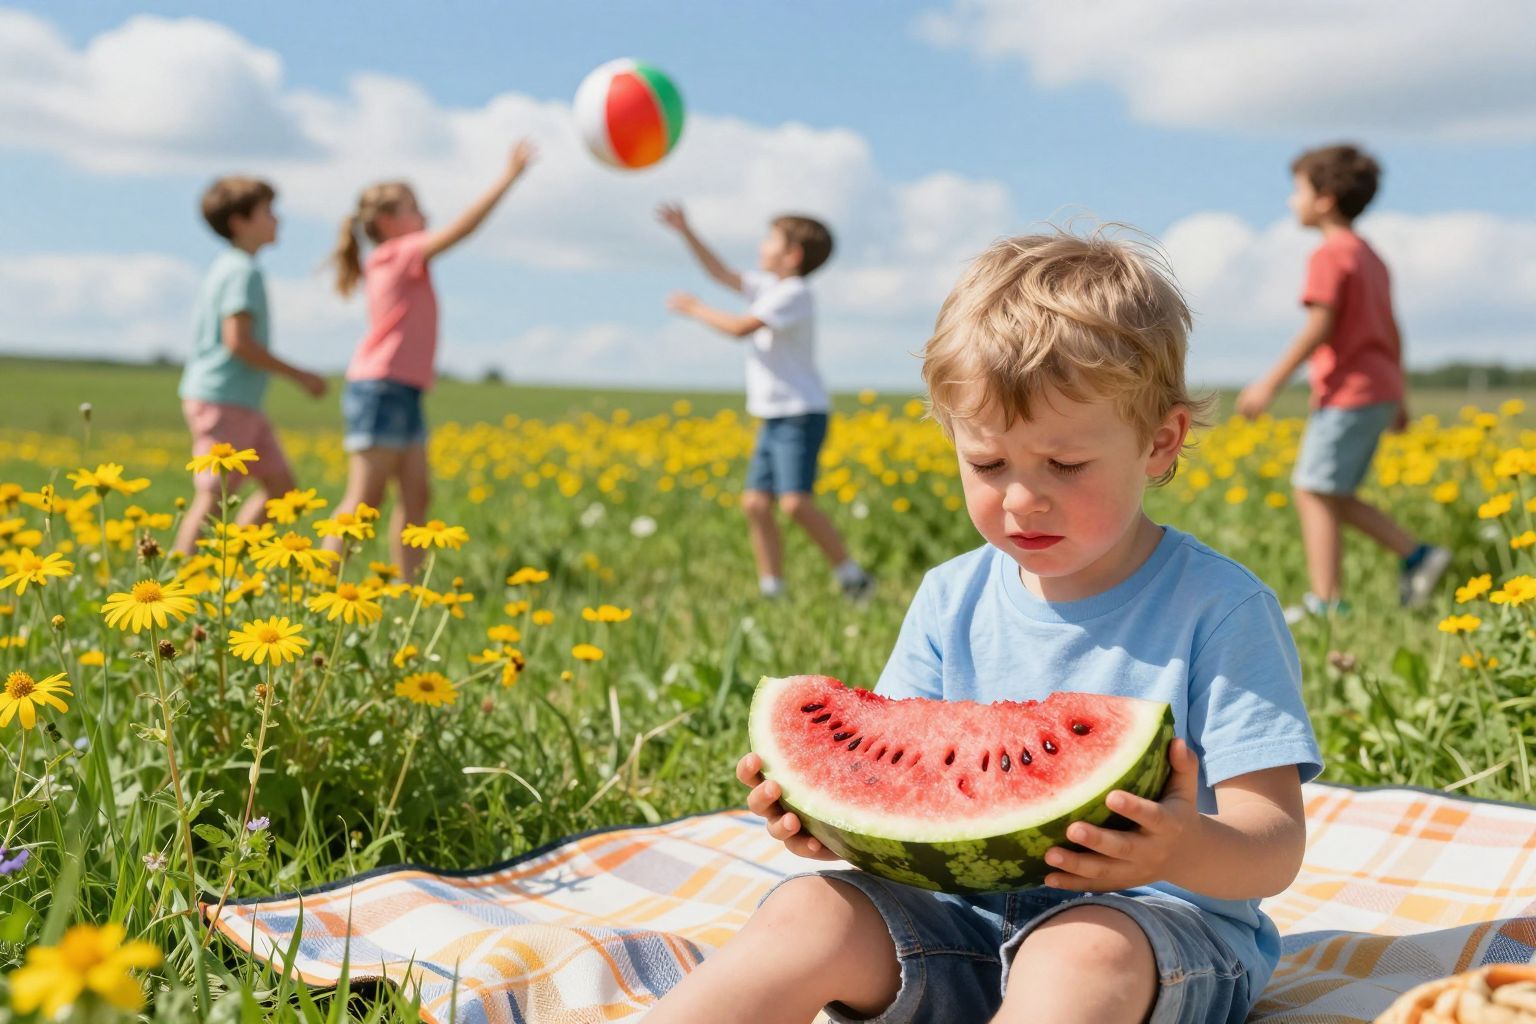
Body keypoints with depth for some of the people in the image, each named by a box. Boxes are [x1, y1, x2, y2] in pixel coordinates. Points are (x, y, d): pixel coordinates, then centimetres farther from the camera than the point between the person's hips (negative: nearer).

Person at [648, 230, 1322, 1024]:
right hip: (967, 914, 4)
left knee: (1082, 955, -37)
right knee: (809, 913, -22)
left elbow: (1275, 850, -12)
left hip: (1162, 924, -4)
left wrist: (1183, 849, -37)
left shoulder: (1220, 609, -9)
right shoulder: (952, 602, 6)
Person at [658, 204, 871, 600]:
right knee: (756, 502, 2)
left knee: (795, 502, -19)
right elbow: (722, 273, 21)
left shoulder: (794, 293, -14)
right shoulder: (768, 286, 13)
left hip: (801, 415, -9)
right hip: (773, 418, 9)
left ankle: (851, 574, -7)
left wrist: (695, 309, -7)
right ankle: (772, 589, 7)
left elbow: (741, 327, -20)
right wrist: (686, 232, 16)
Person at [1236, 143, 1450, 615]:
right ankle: (1417, 555, 9)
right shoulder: (1370, 256, 18)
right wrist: (1397, 397, 24)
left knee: (1314, 491, -6)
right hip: (1379, 389, 10)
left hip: (1348, 392, -10)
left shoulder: (1329, 256, -10)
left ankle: (1326, 603, -6)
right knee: (1332, 494, 14)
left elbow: (1319, 326, -19)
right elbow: (1391, 330, 20)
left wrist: (1270, 383, -18)